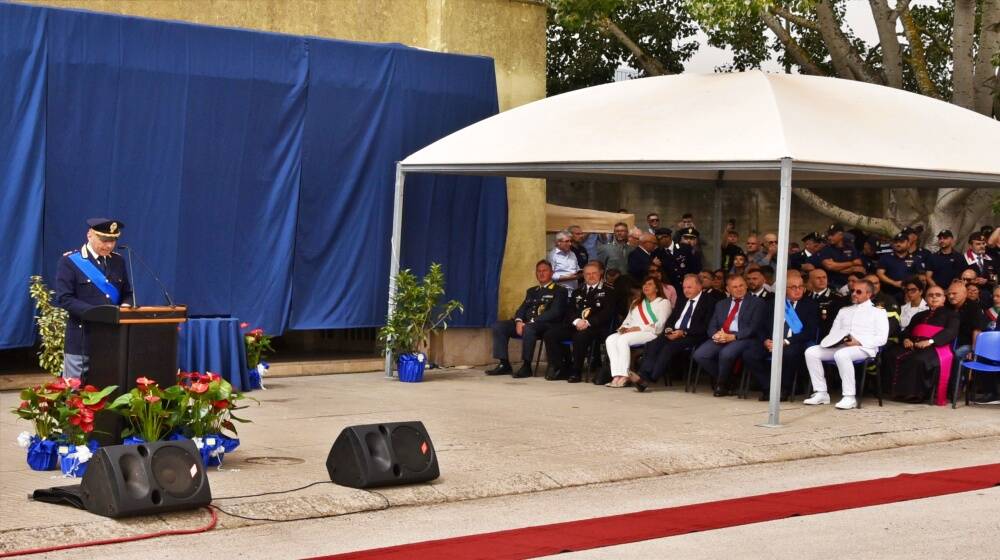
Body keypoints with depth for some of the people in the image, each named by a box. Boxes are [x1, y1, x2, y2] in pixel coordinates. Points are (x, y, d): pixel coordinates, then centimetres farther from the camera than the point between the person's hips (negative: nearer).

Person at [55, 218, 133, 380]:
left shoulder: (118, 261, 11)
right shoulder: (69, 261, -5)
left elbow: (127, 294, 17)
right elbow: (64, 299, -12)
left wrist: (125, 306, -7)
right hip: (81, 341, -4)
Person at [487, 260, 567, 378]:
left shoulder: (559, 291, 5)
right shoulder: (531, 291, 27)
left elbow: (555, 312, -9)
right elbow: (521, 309, 19)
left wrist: (531, 322, -18)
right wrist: (519, 321, -7)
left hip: (545, 325, -7)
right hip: (526, 323, 7)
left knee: (528, 328, -40)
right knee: (498, 326, -12)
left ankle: (526, 367, -31)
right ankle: (504, 364, -12)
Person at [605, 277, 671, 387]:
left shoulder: (663, 302, 9)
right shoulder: (636, 302, 31)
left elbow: (660, 325, -4)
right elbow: (628, 320, 25)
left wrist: (640, 328, -13)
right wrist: (624, 327, 1)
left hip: (650, 333, -6)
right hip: (631, 332, 6)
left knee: (623, 339, -32)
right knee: (610, 339, -24)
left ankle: (625, 375, -32)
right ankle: (617, 376, -33)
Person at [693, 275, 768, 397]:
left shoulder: (757, 303, 8)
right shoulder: (721, 304, 23)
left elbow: (754, 327, -5)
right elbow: (711, 326, 16)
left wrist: (733, 336, -17)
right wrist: (716, 334, -10)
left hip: (743, 339, -5)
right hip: (720, 338, 5)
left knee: (726, 354, -36)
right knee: (699, 355, -22)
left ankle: (722, 385, -8)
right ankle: (721, 381, -1)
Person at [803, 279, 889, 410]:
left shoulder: (878, 312, 12)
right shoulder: (844, 311, 29)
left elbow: (881, 339, -1)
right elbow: (834, 332, 21)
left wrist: (859, 342, -15)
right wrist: (830, 341, -5)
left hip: (864, 348, -6)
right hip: (839, 346, 6)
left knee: (841, 354, -39)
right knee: (811, 352, -17)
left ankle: (849, 397, -36)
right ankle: (821, 394, -17)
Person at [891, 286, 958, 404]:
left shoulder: (950, 314, 18)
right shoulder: (919, 316, 36)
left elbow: (951, 332, -1)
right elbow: (907, 330, 27)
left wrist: (930, 341, -18)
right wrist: (906, 339, -1)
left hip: (936, 347, -5)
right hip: (914, 345, 5)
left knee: (918, 359, -38)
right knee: (898, 357, -28)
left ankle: (915, 394, -32)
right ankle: (901, 392, -28)